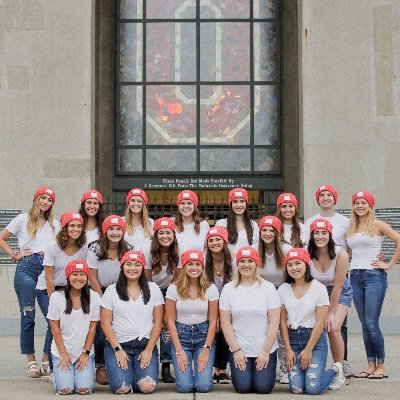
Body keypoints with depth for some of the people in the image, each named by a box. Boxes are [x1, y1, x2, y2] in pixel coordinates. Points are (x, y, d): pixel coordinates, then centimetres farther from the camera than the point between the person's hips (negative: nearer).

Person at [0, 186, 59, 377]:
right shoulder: (23, 219, 9)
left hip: (48, 270, 3)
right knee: (28, 317, 0)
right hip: (26, 268, -2)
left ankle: (46, 361, 3)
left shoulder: (55, 224, 18)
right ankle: (31, 362, 8)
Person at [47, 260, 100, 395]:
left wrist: (86, 353, -5)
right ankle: (57, 373, 20)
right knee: (65, 389, -13)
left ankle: (85, 372, 20)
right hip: (61, 352, -1)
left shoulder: (94, 297, -5)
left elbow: (92, 328, -2)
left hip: (85, 352, 1)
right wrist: (63, 354, -7)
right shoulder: (57, 297, -7)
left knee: (84, 389, -14)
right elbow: (55, 328, -4)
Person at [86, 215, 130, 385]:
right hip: (99, 293, -2)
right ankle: (101, 367, 2)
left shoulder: (128, 250, -6)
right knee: (101, 331, -11)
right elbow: (92, 278, -9)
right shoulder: (95, 249, -12)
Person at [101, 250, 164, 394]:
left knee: (148, 387, -19)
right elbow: (105, 323, 1)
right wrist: (117, 349, -8)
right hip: (118, 344, -1)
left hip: (146, 345, 1)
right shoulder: (112, 290, 3)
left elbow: (158, 322, 3)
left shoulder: (153, 289, 5)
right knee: (122, 388, -19)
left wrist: (149, 350, -5)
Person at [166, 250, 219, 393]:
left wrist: (206, 349, -9)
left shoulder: (211, 289, -1)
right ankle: (187, 373, 21)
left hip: (204, 337, 0)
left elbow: (213, 321, 0)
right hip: (181, 337, 0)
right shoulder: (174, 289, -3)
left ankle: (201, 372, 21)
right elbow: (170, 321, -2)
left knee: (203, 386, -14)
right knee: (184, 387, -14)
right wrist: (179, 351, -8)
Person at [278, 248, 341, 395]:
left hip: (315, 338, -3)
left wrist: (308, 350, -10)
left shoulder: (319, 288, -6)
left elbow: (320, 322, -8)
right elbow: (283, 321, 2)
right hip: (292, 339, 3)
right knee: (296, 388, -10)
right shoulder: (283, 289, 2)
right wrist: (288, 350, -4)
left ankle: (335, 370, 17)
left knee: (313, 388, -14)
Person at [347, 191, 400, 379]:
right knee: (364, 324, 7)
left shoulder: (377, 225, -3)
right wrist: (352, 262, 9)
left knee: (371, 324, -9)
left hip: (374, 277, -6)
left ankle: (381, 366, 1)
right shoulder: (351, 228, 13)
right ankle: (371, 365, 12)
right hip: (355, 277, 6)